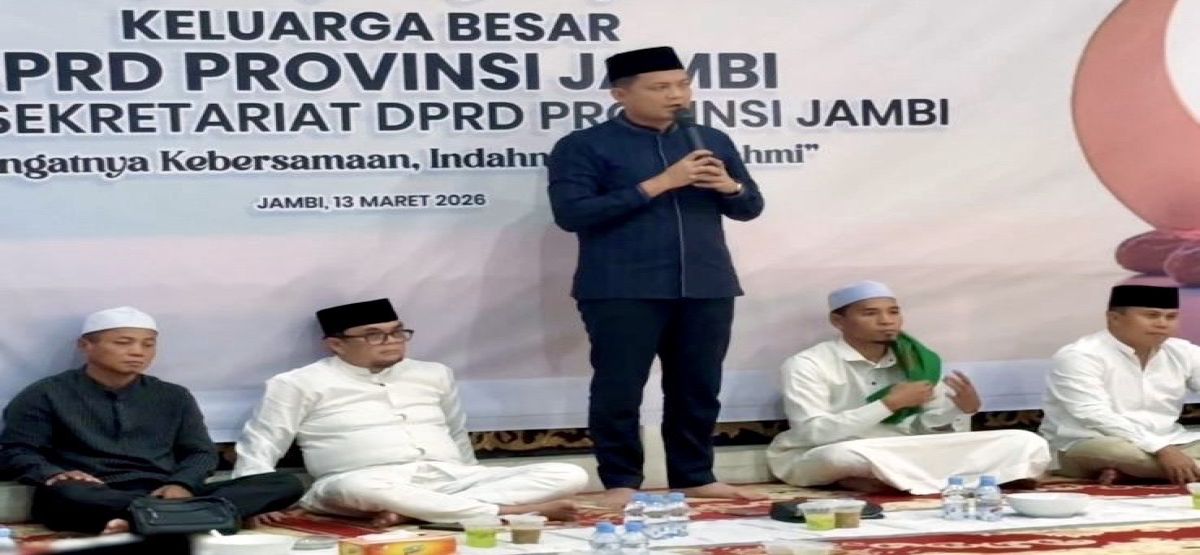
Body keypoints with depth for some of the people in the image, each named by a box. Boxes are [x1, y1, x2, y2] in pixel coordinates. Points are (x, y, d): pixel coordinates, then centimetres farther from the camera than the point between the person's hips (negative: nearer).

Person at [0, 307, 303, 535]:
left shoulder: (174, 397, 19)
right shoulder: (46, 394, 9)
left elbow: (201, 452, 15)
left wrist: (182, 484, -9)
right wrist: (55, 475, -20)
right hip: (94, 497, -3)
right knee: (63, 496, -43)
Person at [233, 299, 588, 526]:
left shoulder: (434, 375, 22)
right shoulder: (300, 385, 8)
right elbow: (259, 448, 4)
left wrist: (468, 492, 25)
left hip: (451, 482, 4)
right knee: (360, 489, -44)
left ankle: (409, 513, -31)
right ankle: (506, 512, -37)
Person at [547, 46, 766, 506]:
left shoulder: (712, 141, 14)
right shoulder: (582, 146, -2)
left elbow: (751, 207, 20)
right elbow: (571, 213, -14)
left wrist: (730, 187, -6)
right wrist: (656, 186, -15)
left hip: (707, 287, 4)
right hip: (622, 291, -4)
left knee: (700, 388, 9)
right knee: (618, 390, -1)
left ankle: (695, 476, 21)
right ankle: (621, 482, 10)